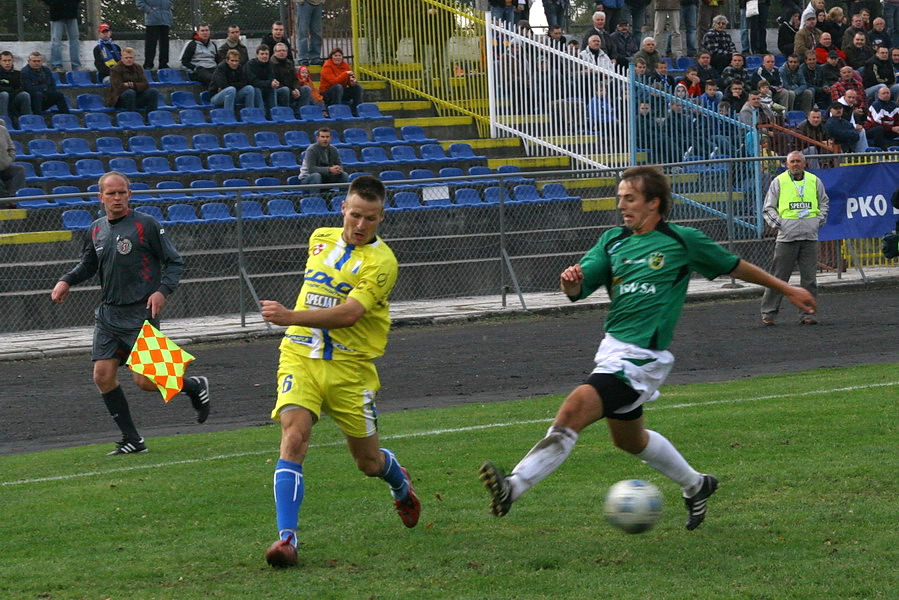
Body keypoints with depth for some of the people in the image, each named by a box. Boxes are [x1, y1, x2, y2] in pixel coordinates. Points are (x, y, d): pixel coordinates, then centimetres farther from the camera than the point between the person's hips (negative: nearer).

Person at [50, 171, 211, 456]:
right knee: (103, 375, -3)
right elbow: (88, 264, 25)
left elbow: (174, 262, -4)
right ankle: (132, 440, 8)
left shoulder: (146, 225, -8)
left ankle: (195, 387, 19)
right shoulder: (96, 230, 9)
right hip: (108, 313, 6)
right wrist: (67, 280, 7)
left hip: (140, 312, -6)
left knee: (145, 380, -10)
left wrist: (162, 290, -19)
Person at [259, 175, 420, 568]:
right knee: (294, 435, -22)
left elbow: (349, 314, -25)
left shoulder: (381, 261, -12)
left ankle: (401, 485, 49)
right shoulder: (320, 238, 7)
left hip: (350, 366, -3)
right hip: (300, 356, 3)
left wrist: (291, 317, -35)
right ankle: (287, 538, -27)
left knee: (369, 461, 11)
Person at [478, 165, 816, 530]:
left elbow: (734, 266, 11)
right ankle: (696, 486, 44)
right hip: (612, 348, 8)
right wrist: (570, 282, -24)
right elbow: (580, 288, 2)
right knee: (628, 438, 22)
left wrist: (787, 289, 20)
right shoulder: (613, 241, 11)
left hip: (641, 359, -8)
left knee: (573, 411, -23)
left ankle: (513, 487, -28)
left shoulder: (682, 241, -3)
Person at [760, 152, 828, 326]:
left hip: (810, 235, 3)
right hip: (787, 236, -3)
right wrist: (777, 223, -4)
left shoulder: (814, 181, 12)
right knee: (779, 276, -3)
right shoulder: (779, 182, 5)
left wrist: (819, 220, 11)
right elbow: (768, 207, 9)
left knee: (809, 277, 3)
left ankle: (807, 313, 8)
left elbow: (824, 202, 26)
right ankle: (768, 313, 4)